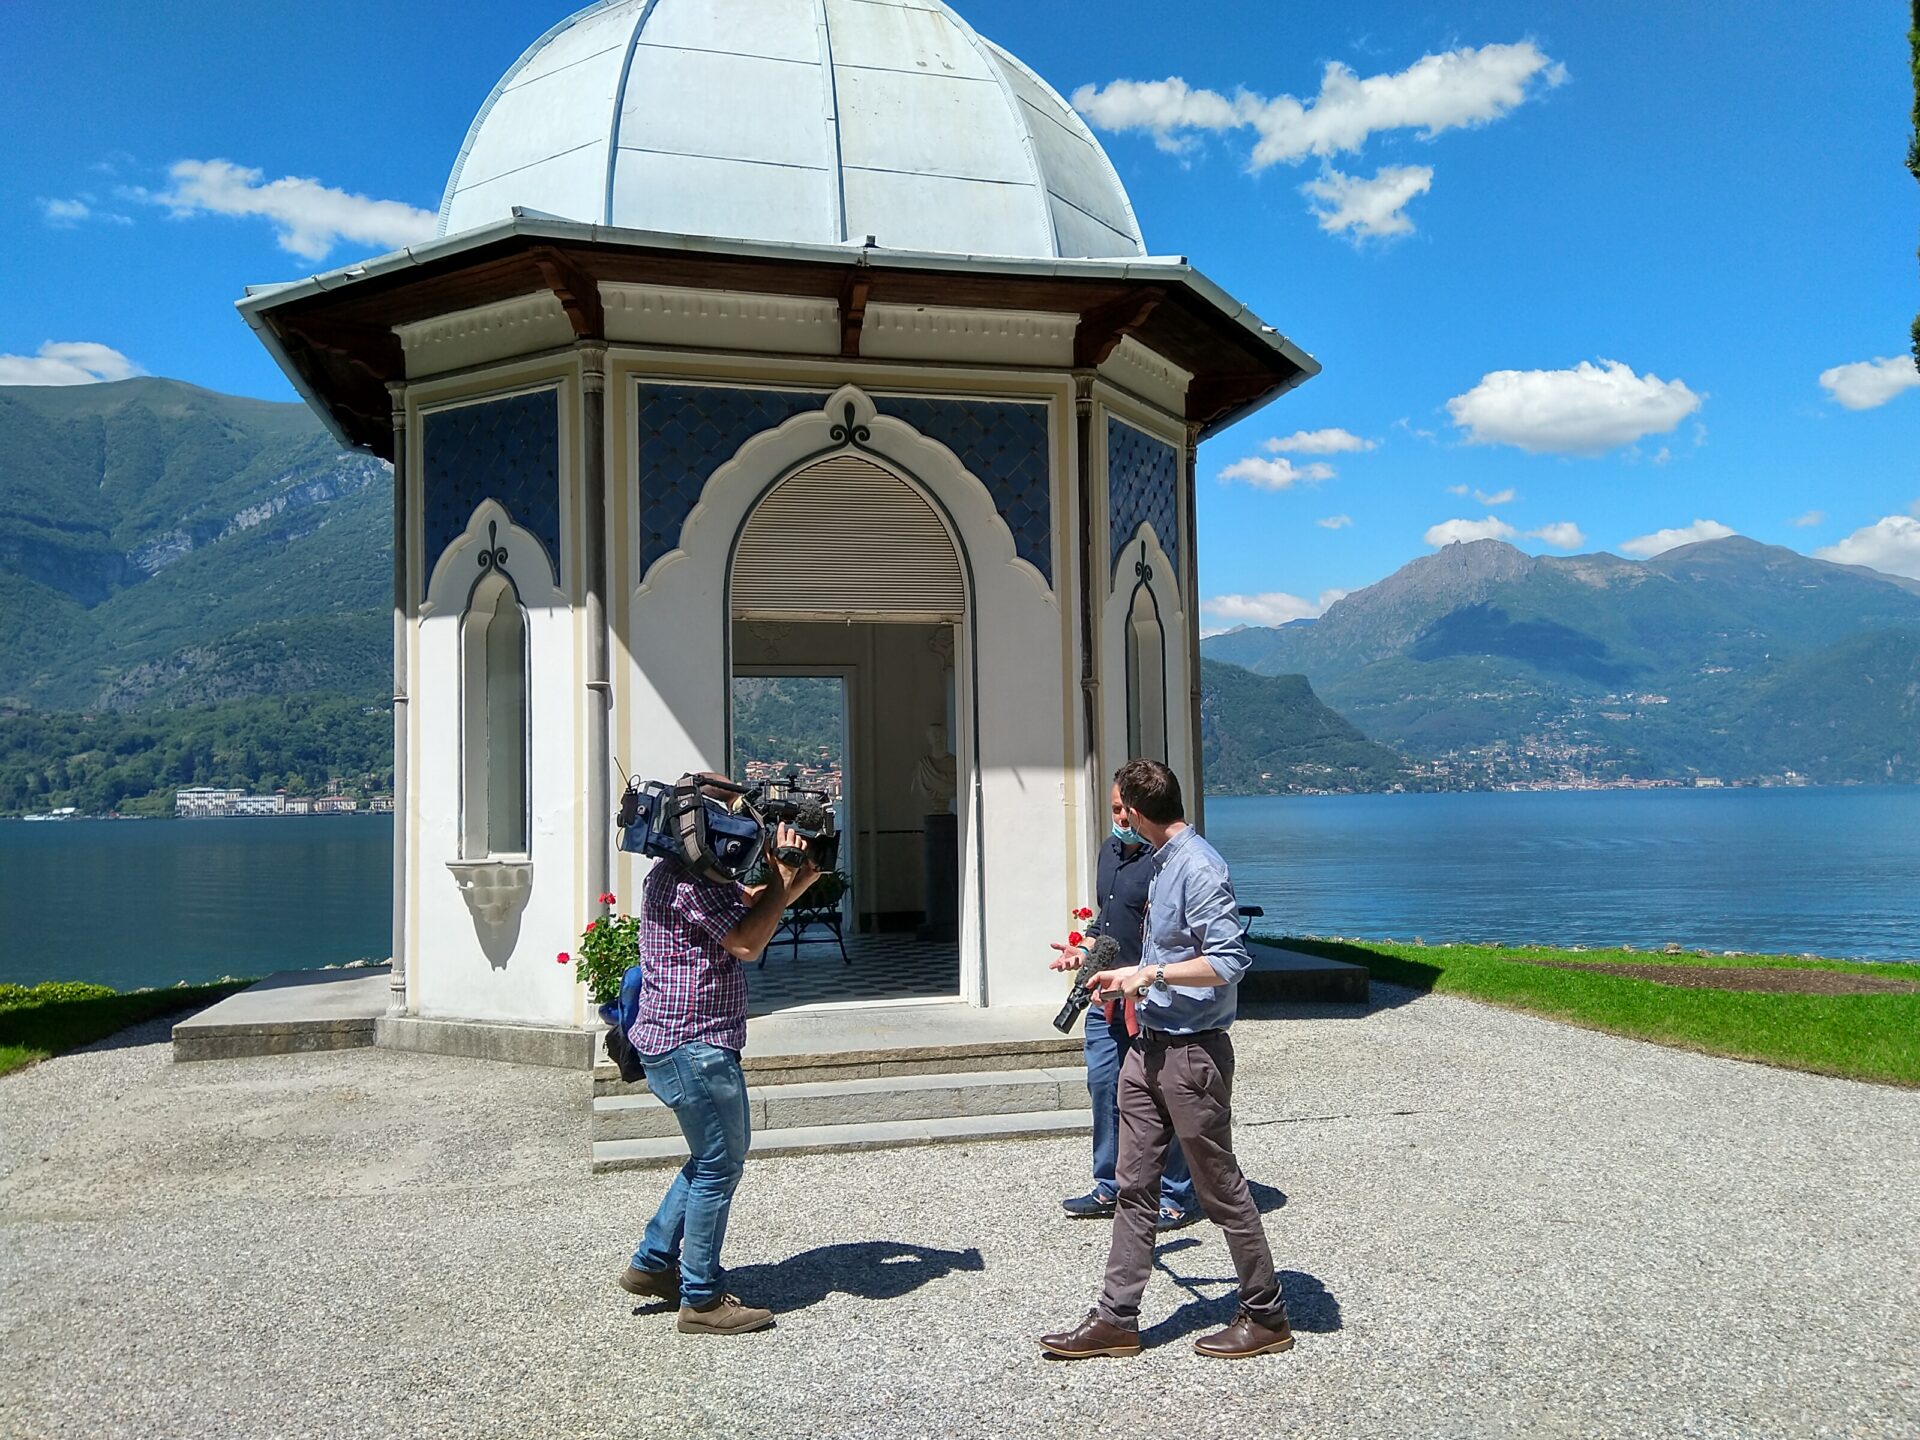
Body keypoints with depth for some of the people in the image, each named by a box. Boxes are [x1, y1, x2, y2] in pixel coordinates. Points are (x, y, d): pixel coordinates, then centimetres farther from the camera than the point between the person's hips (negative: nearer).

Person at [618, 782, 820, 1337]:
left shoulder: (701, 874, 14)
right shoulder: (689, 881, -19)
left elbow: (750, 906, 20)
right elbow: (747, 942, -22)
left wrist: (801, 879, 4)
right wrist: (783, 875, -13)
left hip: (673, 1043, 11)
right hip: (694, 1046, -11)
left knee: (717, 1158, 21)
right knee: (718, 1167, -1)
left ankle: (653, 1262, 28)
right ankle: (702, 1300, 9)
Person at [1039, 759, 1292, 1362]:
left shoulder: (1198, 868, -18)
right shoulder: (1163, 863, 12)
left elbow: (1230, 961, -23)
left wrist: (1151, 973, -19)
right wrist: (1128, 978, 29)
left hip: (1192, 1052, -9)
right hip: (1150, 1047, 9)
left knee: (1221, 1188, 4)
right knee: (1134, 1187, 11)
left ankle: (1266, 1316, 20)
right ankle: (1116, 1319, 19)